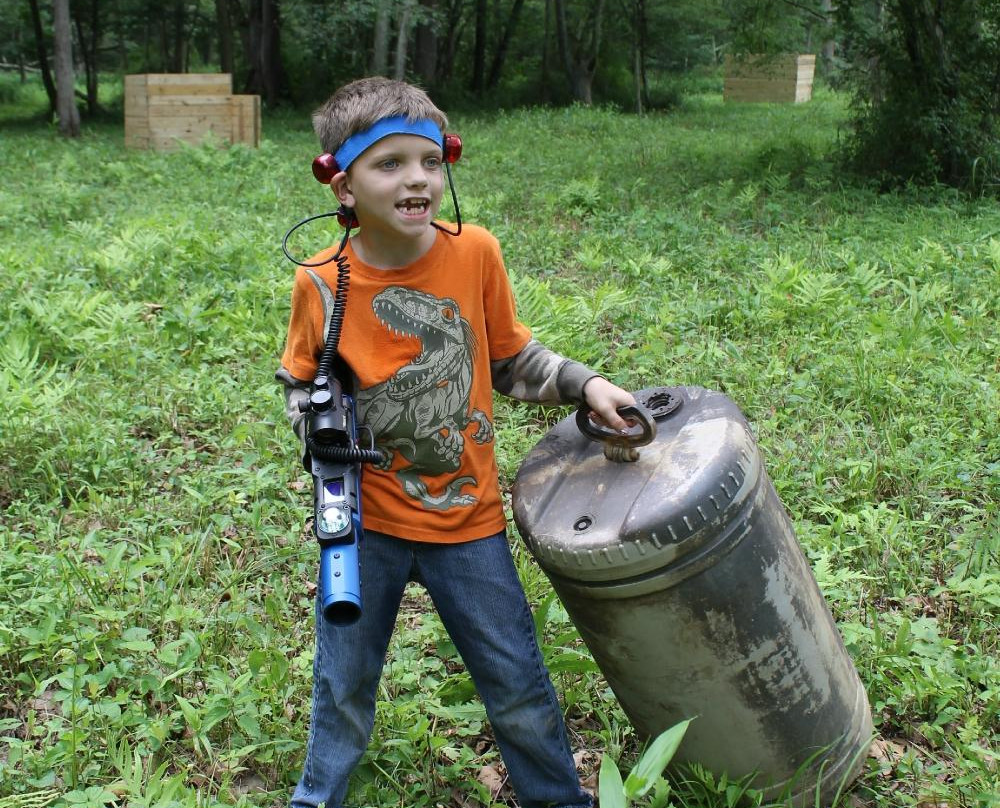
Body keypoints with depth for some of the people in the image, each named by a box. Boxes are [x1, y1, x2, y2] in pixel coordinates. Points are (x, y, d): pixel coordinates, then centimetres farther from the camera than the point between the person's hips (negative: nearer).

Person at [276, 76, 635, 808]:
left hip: (466, 518, 0)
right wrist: (317, 425, -14)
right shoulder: (321, 285, -12)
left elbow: (511, 358, 3)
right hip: (365, 520, 0)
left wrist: (585, 385, -9)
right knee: (344, 683, 17)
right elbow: (300, 381, 5)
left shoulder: (475, 254, -12)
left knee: (517, 685, 11)